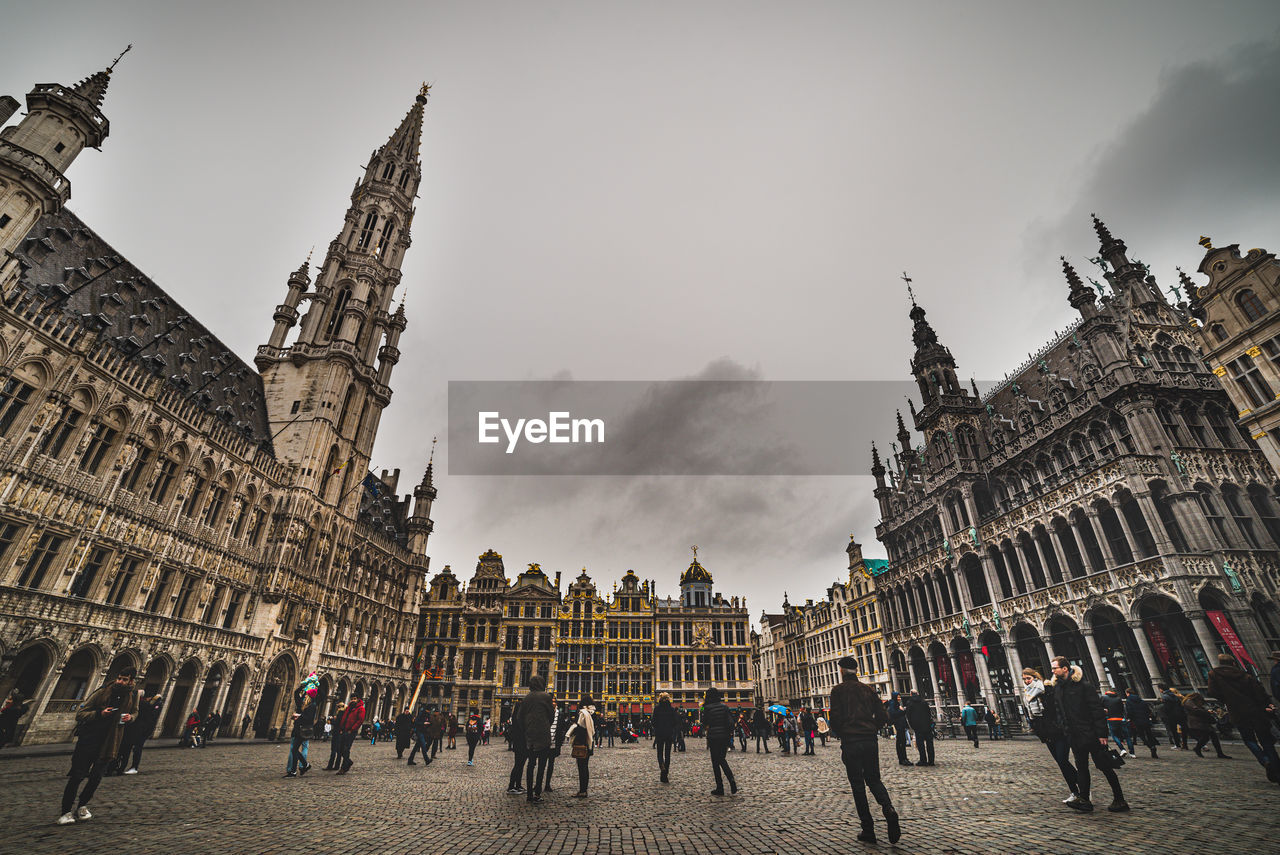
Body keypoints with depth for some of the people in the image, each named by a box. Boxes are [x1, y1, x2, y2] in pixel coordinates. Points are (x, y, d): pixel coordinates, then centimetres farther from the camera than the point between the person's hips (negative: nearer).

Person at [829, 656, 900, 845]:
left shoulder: (838, 690, -4)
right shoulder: (868, 689, 8)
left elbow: (835, 718, -11)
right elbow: (883, 717, 7)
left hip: (850, 742, -4)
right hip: (870, 741, 4)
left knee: (857, 785, 7)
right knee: (874, 780, 17)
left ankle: (868, 830, 6)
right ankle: (889, 810, -9)